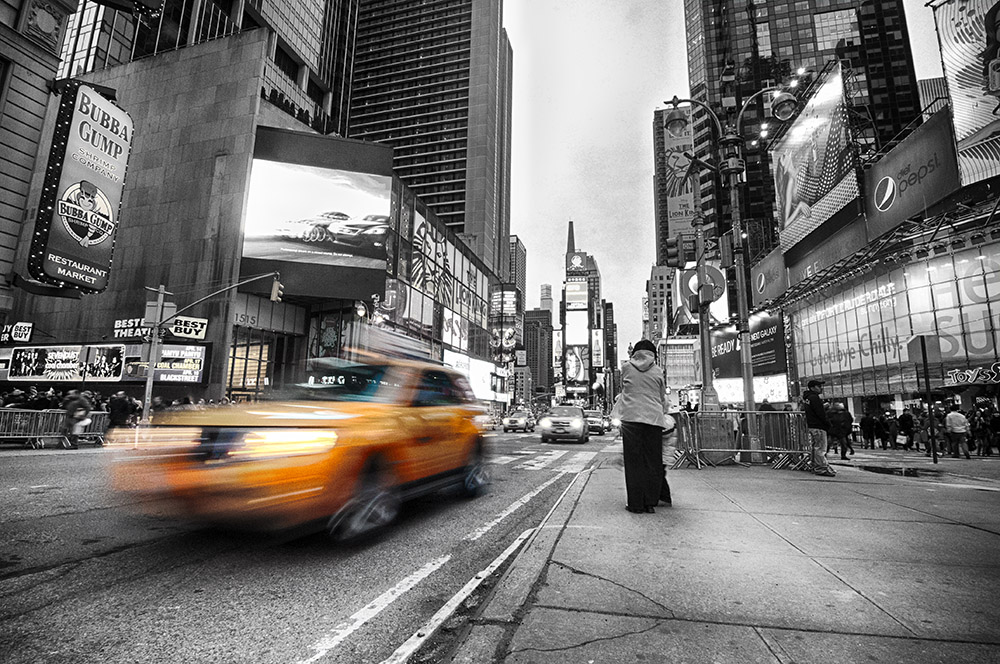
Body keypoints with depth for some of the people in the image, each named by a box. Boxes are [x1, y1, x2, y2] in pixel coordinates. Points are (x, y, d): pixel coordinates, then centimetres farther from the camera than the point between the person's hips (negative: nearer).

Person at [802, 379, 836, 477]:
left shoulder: (807, 398, 15)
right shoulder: (814, 398, -15)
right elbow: (821, 414, -18)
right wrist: (828, 424, -8)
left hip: (811, 426, 10)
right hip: (818, 426, -10)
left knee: (815, 448, 14)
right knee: (820, 448, -8)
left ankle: (816, 467, 20)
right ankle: (822, 469, -7)